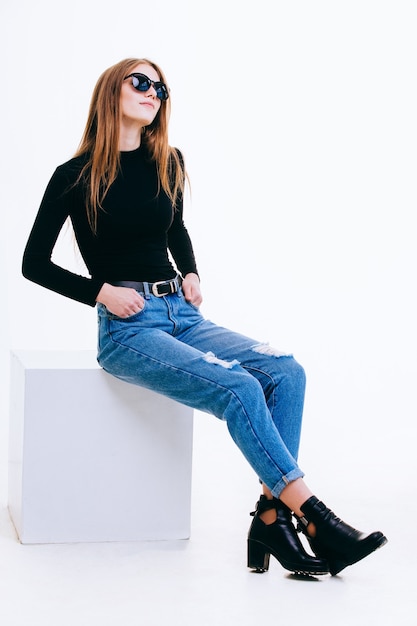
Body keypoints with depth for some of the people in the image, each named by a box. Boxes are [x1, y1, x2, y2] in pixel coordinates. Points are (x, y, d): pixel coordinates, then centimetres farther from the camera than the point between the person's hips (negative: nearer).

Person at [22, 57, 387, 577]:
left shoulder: (168, 164, 12)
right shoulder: (75, 176, -1)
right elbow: (34, 264, 2)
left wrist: (191, 273, 9)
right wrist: (100, 291, -10)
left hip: (183, 315, 6)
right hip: (127, 327, -6)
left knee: (286, 372, -19)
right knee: (239, 388, -28)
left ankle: (273, 515, -23)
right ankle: (314, 518, -24)